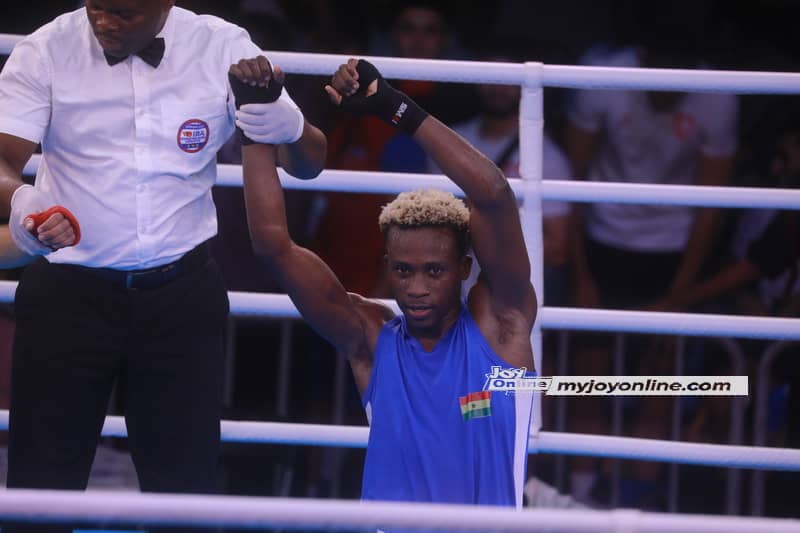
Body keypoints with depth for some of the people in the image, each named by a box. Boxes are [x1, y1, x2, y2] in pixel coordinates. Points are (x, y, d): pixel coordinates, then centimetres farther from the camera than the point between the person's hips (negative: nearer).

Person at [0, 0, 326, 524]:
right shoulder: (46, 52, -4)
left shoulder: (224, 49, -1)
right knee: (42, 483, -2)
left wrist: (287, 129, -22)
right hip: (67, 292, -1)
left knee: (186, 481, -1)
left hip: (181, 296, 1)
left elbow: (309, 162, 2)